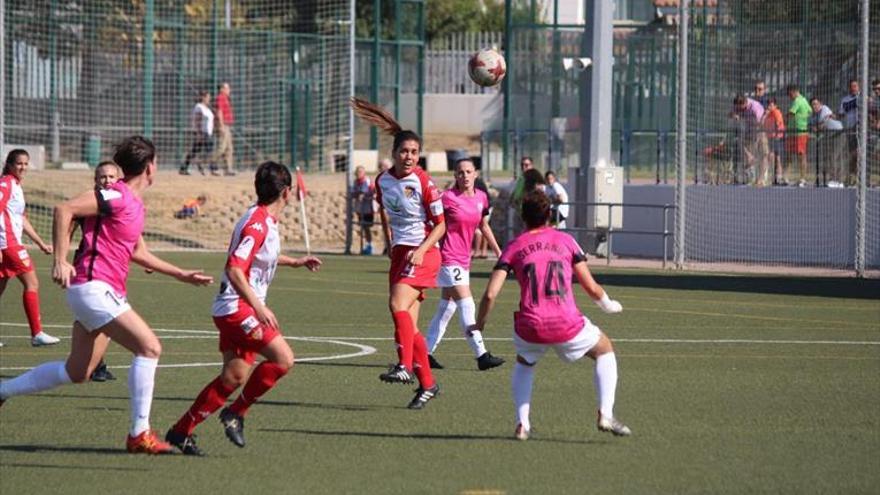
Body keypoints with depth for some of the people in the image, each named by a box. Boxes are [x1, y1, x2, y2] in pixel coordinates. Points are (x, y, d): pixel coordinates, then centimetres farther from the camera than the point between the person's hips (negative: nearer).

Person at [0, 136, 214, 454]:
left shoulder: (134, 204, 17)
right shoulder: (117, 196, -13)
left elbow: (138, 252, 30)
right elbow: (64, 210, -20)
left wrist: (182, 275, 30)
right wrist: (60, 261, -22)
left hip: (107, 293, 10)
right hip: (93, 287, -10)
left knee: (77, 372, 15)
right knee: (149, 347, -16)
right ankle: (139, 434, -13)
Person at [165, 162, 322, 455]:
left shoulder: (265, 221, 13)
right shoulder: (257, 224, -18)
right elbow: (234, 269, -26)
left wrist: (295, 262, 41)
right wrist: (259, 307, -32)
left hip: (238, 309, 10)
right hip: (237, 308, -10)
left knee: (234, 377, 7)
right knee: (283, 358, -16)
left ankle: (181, 431, 10)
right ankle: (236, 412, -7)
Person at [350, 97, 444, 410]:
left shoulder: (424, 183, -11)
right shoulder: (383, 181, 5)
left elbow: (440, 225, -7)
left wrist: (421, 250, -19)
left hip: (424, 252, -6)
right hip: (400, 252, 7)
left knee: (398, 303, -27)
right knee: (407, 323, 4)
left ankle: (405, 366, -32)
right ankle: (427, 384, 13)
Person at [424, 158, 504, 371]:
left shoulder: (481, 198, 6)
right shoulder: (448, 197, -13)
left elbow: (484, 226, 20)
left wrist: (498, 252, 22)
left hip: (463, 259, 7)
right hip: (448, 258, -7)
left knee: (447, 308, 12)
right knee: (467, 305, -12)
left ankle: (426, 352, 20)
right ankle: (481, 355, -14)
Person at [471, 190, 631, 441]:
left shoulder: (514, 247, 9)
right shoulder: (565, 241, 9)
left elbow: (490, 294, 0)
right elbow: (592, 288, 6)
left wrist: (479, 325, 16)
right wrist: (609, 305, 28)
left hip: (530, 327, 1)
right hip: (568, 326, -1)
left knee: (524, 363, 34)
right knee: (604, 350, 26)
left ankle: (522, 424, 18)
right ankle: (606, 415, 9)